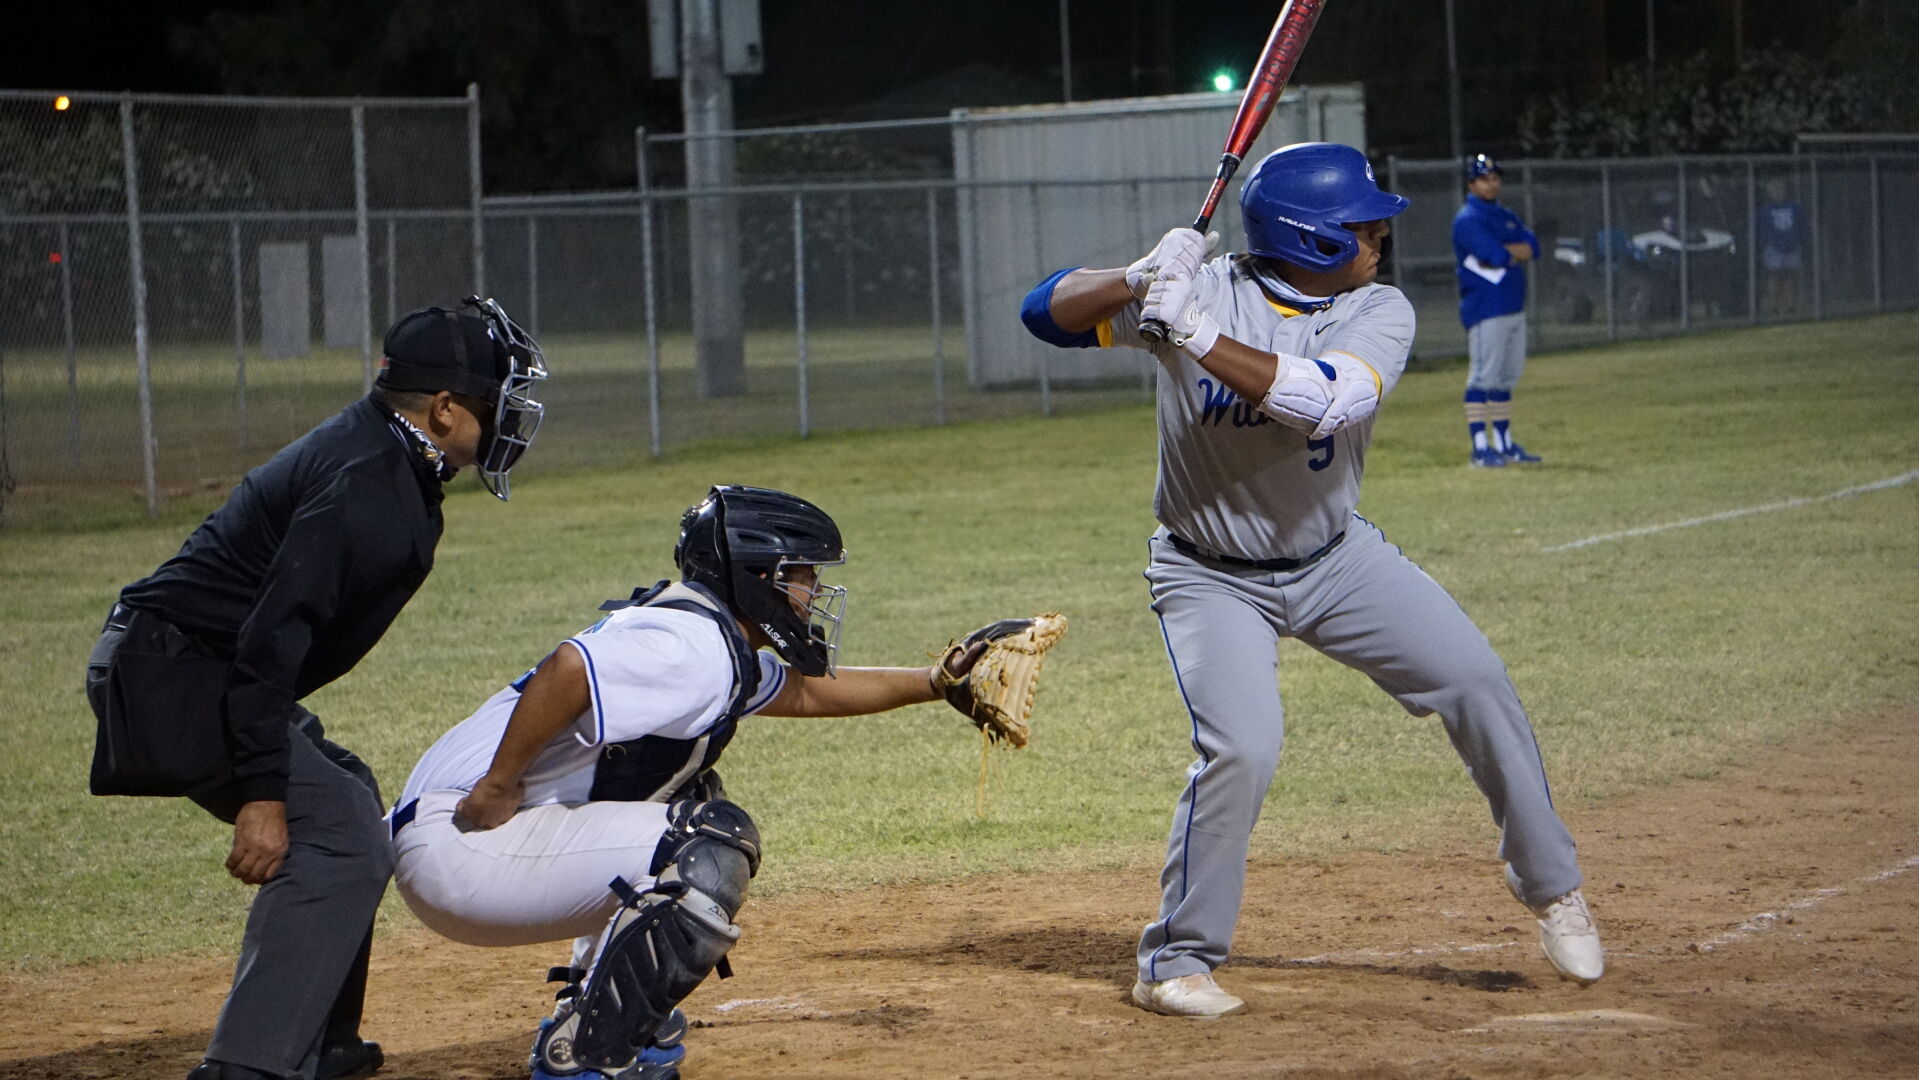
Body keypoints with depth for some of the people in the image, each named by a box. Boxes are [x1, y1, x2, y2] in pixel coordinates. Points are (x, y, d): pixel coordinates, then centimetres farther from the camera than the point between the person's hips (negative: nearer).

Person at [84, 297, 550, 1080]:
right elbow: (271, 638, -28)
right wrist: (263, 792, -31)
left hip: (169, 668, 11)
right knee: (342, 843, -18)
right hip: (171, 672, -11)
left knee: (345, 802, 23)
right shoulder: (367, 486, -20)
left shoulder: (384, 461, 12)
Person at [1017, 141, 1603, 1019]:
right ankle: (1176, 963, -3)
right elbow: (1049, 312, -19)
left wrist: (1195, 335, -41)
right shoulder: (1199, 288, -18)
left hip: (1335, 556, 3)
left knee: (1475, 680, -4)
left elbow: (1327, 400, -34)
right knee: (1241, 748, -21)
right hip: (1213, 576, -3)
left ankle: (1549, 885, 17)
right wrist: (1139, 280, -39)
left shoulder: (1379, 313, -14)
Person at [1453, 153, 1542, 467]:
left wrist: (1506, 252, -12)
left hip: (1514, 309, 9)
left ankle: (1505, 444, 18)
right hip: (1485, 310, -9)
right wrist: (1517, 252, -2)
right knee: (1483, 377, -8)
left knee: (1507, 378, 12)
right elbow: (1497, 256, -21)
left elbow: (1532, 247, 3)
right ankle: (1480, 449, -9)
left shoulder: (1506, 217, 17)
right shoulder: (1468, 220, -10)